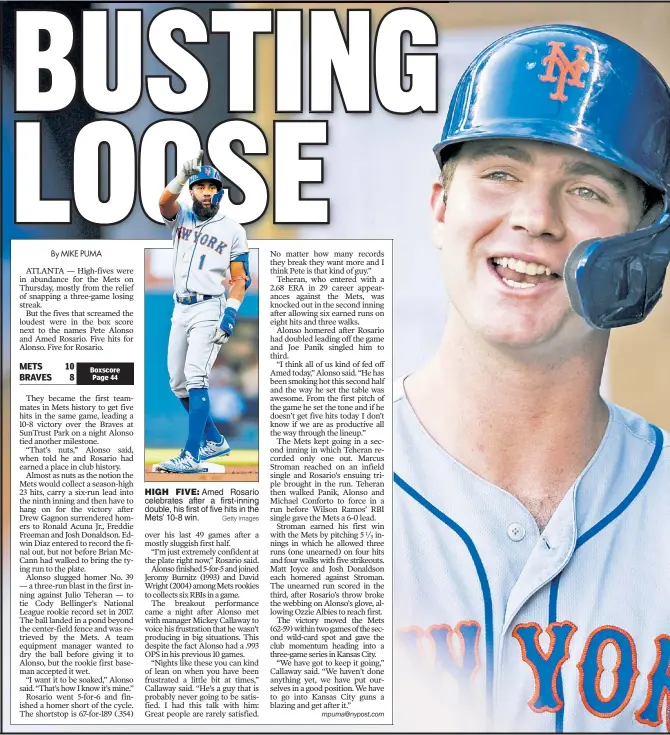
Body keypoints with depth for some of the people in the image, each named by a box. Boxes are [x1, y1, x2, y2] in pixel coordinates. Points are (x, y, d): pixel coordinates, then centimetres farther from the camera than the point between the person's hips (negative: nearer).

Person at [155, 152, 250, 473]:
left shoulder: (232, 230, 1)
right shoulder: (181, 218, 9)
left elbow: (240, 278, -1)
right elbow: (164, 202, -14)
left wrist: (231, 312, -15)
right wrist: (183, 175, -31)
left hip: (210, 308, -5)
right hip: (180, 309, 5)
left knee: (195, 375, -19)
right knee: (177, 382, 9)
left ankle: (192, 455, -22)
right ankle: (214, 440, 25)